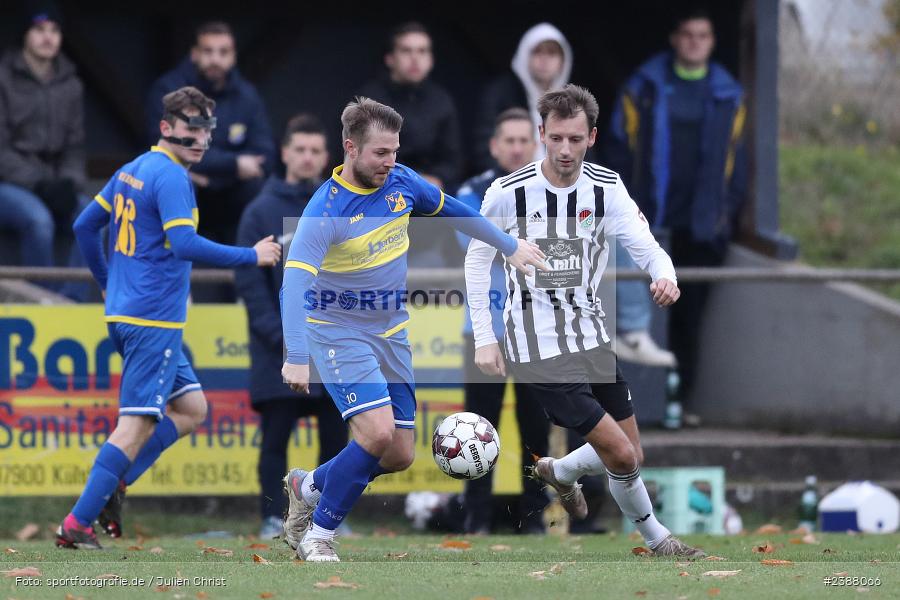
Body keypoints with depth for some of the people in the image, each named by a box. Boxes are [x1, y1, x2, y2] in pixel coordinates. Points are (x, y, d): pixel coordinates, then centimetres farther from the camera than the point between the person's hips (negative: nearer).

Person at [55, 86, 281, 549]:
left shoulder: (132, 171, 14)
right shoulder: (171, 177, -14)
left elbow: (84, 227, 20)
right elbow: (185, 245, -24)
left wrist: (108, 283, 31)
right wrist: (252, 256, -16)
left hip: (125, 314, 10)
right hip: (154, 320, -10)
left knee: (191, 409, 16)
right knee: (137, 423, -9)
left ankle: (112, 485, 8)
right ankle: (76, 524, -11)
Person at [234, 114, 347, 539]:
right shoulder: (262, 212, 2)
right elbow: (249, 280, -2)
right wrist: (280, 335, -11)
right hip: (279, 355, -2)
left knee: (336, 436, 3)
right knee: (275, 437, -3)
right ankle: (273, 518, 2)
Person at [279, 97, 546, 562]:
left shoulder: (401, 182, -5)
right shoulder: (325, 210, -24)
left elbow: (454, 211, 15)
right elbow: (294, 280, -34)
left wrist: (509, 246, 24)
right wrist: (296, 358, -45)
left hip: (391, 332, 7)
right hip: (339, 332, -7)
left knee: (399, 455, 4)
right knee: (377, 430, -25)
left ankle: (307, 486, 29)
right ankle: (318, 534, -8)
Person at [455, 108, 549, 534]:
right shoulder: (476, 192, 4)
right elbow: (469, 235, -14)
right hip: (487, 327, -1)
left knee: (537, 426, 4)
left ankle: (533, 516, 11)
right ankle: (477, 519, 3)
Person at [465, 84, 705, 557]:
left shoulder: (606, 189, -5)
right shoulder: (508, 193, -13)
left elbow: (645, 246, -15)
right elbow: (477, 259, 0)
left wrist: (664, 276, -39)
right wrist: (483, 338, -4)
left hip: (592, 336, 5)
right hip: (538, 347, -5)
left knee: (630, 457, 12)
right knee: (622, 456, -12)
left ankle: (558, 472, 42)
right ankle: (655, 538, 13)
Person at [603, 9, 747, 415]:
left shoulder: (728, 96, 11)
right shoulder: (645, 87, 5)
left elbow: (734, 157, 14)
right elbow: (619, 147, 5)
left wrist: (730, 208, 4)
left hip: (703, 225, 2)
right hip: (648, 223, -2)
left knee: (689, 316, 3)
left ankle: (680, 399, 7)